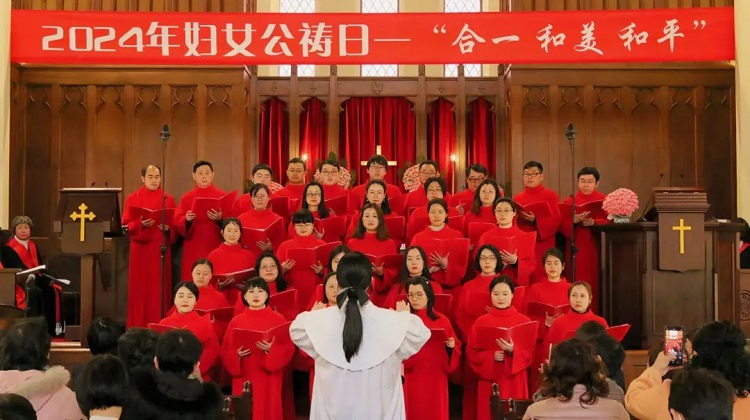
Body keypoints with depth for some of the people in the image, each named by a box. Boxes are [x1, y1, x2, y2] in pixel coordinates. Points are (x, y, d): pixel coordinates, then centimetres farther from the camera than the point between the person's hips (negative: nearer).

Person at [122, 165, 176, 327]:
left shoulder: (168, 200, 9)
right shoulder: (132, 199, 6)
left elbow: (175, 226, 8)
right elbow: (126, 225, 1)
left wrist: (168, 229, -13)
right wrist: (140, 224, -17)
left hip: (161, 250, 1)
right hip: (141, 250, -1)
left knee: (159, 289, 0)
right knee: (140, 289, 0)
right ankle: (138, 328, 4)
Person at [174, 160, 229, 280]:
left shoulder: (222, 196, 4)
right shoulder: (187, 198, 8)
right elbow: (177, 223, 3)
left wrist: (220, 219, -21)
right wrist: (186, 220, -17)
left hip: (215, 247, -1)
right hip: (193, 248, 1)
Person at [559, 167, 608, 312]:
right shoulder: (570, 201, 9)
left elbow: (610, 223, -5)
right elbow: (563, 227, 0)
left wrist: (594, 222, -21)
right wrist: (574, 220, -20)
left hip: (597, 250, -1)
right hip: (577, 250, 1)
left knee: (595, 284, -2)